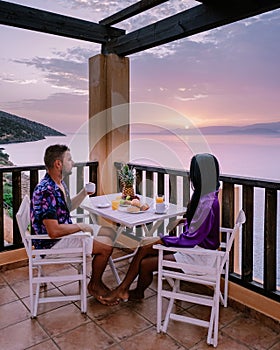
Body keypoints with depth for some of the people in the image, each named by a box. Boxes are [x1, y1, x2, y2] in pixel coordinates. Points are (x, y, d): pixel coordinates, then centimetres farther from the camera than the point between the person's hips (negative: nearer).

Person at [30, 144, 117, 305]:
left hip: (66, 231, 10)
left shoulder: (60, 183, 4)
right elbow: (54, 231, -32)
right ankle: (94, 285, 10)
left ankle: (97, 280, 19)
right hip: (52, 243, -10)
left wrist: (84, 193, 4)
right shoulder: (46, 191, -28)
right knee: (106, 246, -16)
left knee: (110, 232, 9)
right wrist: (80, 226, -18)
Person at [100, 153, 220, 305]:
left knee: (145, 264, -11)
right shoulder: (206, 195, 2)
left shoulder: (208, 203, -28)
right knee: (145, 244, -1)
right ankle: (123, 289, 8)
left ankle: (138, 293, 22)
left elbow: (192, 238, -25)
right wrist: (186, 221, 3)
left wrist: (161, 240, -19)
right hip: (194, 246, 9)